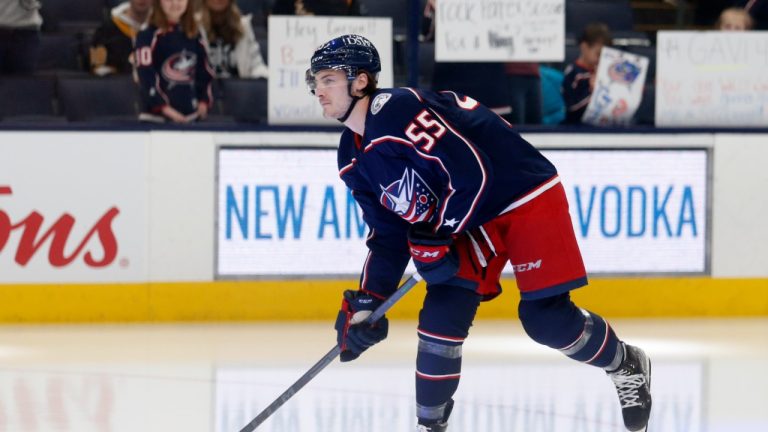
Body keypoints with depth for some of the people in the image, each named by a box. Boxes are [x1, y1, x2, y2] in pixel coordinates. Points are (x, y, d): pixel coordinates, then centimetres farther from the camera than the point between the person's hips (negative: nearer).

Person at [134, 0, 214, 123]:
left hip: (191, 115, 6)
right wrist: (165, 108, -20)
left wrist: (204, 101, 6)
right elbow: (146, 75, -15)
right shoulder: (148, 36, -8)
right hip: (159, 116, -6)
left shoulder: (194, 35, 13)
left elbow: (205, 71, 19)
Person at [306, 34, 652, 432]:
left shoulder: (397, 111, -26)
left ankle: (627, 367, 15)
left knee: (546, 318, -11)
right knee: (441, 318, -5)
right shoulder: (353, 159, 4)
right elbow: (389, 235, 9)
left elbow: (472, 172, -28)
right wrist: (366, 303, 1)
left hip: (526, 197, -8)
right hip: (470, 221, 8)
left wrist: (435, 238, -22)